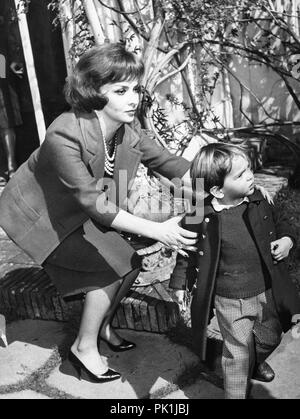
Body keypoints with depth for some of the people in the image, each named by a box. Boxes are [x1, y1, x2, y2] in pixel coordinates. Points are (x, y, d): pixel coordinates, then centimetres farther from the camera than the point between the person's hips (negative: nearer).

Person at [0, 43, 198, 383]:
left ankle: (101, 324, 27)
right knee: (114, 266, -13)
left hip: (80, 211, 7)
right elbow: (93, 202, -38)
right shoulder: (64, 135, -36)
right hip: (41, 215, -7)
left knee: (131, 262, 1)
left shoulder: (128, 128, -16)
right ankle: (84, 348, 7)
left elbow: (166, 161, -8)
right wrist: (156, 230, -44)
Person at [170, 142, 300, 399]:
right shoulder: (202, 220, -21)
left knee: (271, 337, 27)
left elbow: (275, 224, 12)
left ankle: (256, 362, 60)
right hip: (231, 302, -5)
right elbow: (187, 251, -4)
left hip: (267, 292, 6)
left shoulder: (257, 200, -7)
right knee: (238, 354, 6)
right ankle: (237, 394, 32)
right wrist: (180, 281, 2)